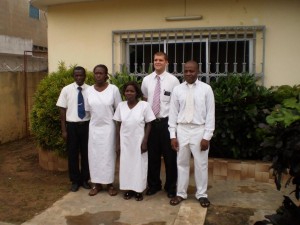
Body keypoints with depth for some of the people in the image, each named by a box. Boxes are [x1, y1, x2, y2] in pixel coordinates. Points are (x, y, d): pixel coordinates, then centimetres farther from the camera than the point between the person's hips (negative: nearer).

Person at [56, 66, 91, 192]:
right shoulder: (66, 90, -3)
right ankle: (75, 181, 26)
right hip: (72, 125, 0)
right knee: (72, 154, 9)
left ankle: (85, 179, 29)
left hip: (86, 125, 0)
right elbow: (62, 110, -1)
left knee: (86, 153, 12)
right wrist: (63, 129, -3)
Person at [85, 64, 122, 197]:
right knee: (94, 155, 7)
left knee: (108, 155, 4)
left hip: (108, 127, -3)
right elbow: (88, 110, 8)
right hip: (94, 127, 3)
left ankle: (109, 184, 16)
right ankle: (96, 184, 20)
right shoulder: (89, 90, 2)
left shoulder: (113, 89, -8)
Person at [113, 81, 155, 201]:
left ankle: (138, 190, 21)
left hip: (138, 141, -3)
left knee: (139, 165, 7)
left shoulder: (144, 105, -10)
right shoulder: (121, 106, -1)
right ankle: (128, 189, 25)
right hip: (125, 141, 3)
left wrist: (144, 142, -11)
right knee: (126, 164, 10)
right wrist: (118, 143, 2)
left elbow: (148, 124, -7)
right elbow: (118, 125, 4)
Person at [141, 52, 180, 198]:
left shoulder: (173, 80, -6)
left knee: (169, 155, 8)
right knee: (152, 155, 13)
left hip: (167, 122, -3)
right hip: (151, 122, 3)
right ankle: (153, 184, 31)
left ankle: (171, 186, 26)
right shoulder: (146, 80, 5)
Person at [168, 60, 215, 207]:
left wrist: (207, 136, -8)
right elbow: (173, 113, 3)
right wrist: (173, 135, 0)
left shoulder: (206, 89, -4)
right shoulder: (177, 89, 2)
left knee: (201, 164, 8)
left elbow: (210, 113, -4)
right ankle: (181, 193, 26)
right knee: (182, 163, 12)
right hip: (182, 130, 2)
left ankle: (201, 194, 25)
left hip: (199, 130, -2)